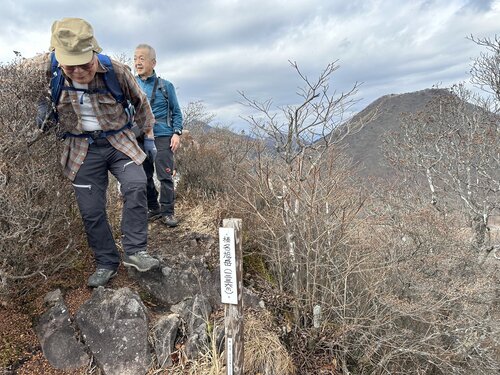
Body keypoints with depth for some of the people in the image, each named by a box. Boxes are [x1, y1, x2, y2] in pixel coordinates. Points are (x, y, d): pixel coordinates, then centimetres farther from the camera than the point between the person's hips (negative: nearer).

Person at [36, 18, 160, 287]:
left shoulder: (116, 71, -15)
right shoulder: (45, 67, -13)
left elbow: (140, 102, 3)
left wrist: (148, 136, 10)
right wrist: (41, 103, -8)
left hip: (119, 142, -1)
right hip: (82, 149, 1)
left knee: (136, 186, -25)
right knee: (91, 211, 1)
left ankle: (135, 251, -13)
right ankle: (106, 263, 18)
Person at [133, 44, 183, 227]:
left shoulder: (165, 86, 1)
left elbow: (176, 112, 5)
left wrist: (177, 133, -6)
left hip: (162, 137, -3)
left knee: (165, 176, -5)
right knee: (144, 176, 9)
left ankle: (168, 212, 5)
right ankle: (152, 208, 23)